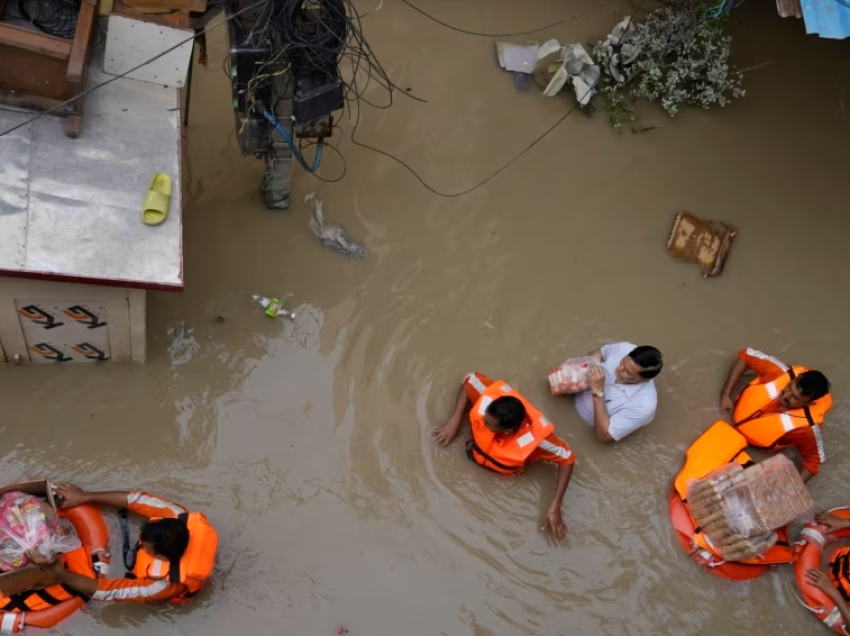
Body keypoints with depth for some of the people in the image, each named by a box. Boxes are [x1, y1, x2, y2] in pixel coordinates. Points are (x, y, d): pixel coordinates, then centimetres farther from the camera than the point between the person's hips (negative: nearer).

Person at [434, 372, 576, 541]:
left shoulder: (534, 439, -44)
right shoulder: (490, 396, -38)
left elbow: (567, 459, -28)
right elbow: (470, 380, -17)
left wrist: (555, 508, -32)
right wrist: (455, 420, -24)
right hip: (478, 444, 2)